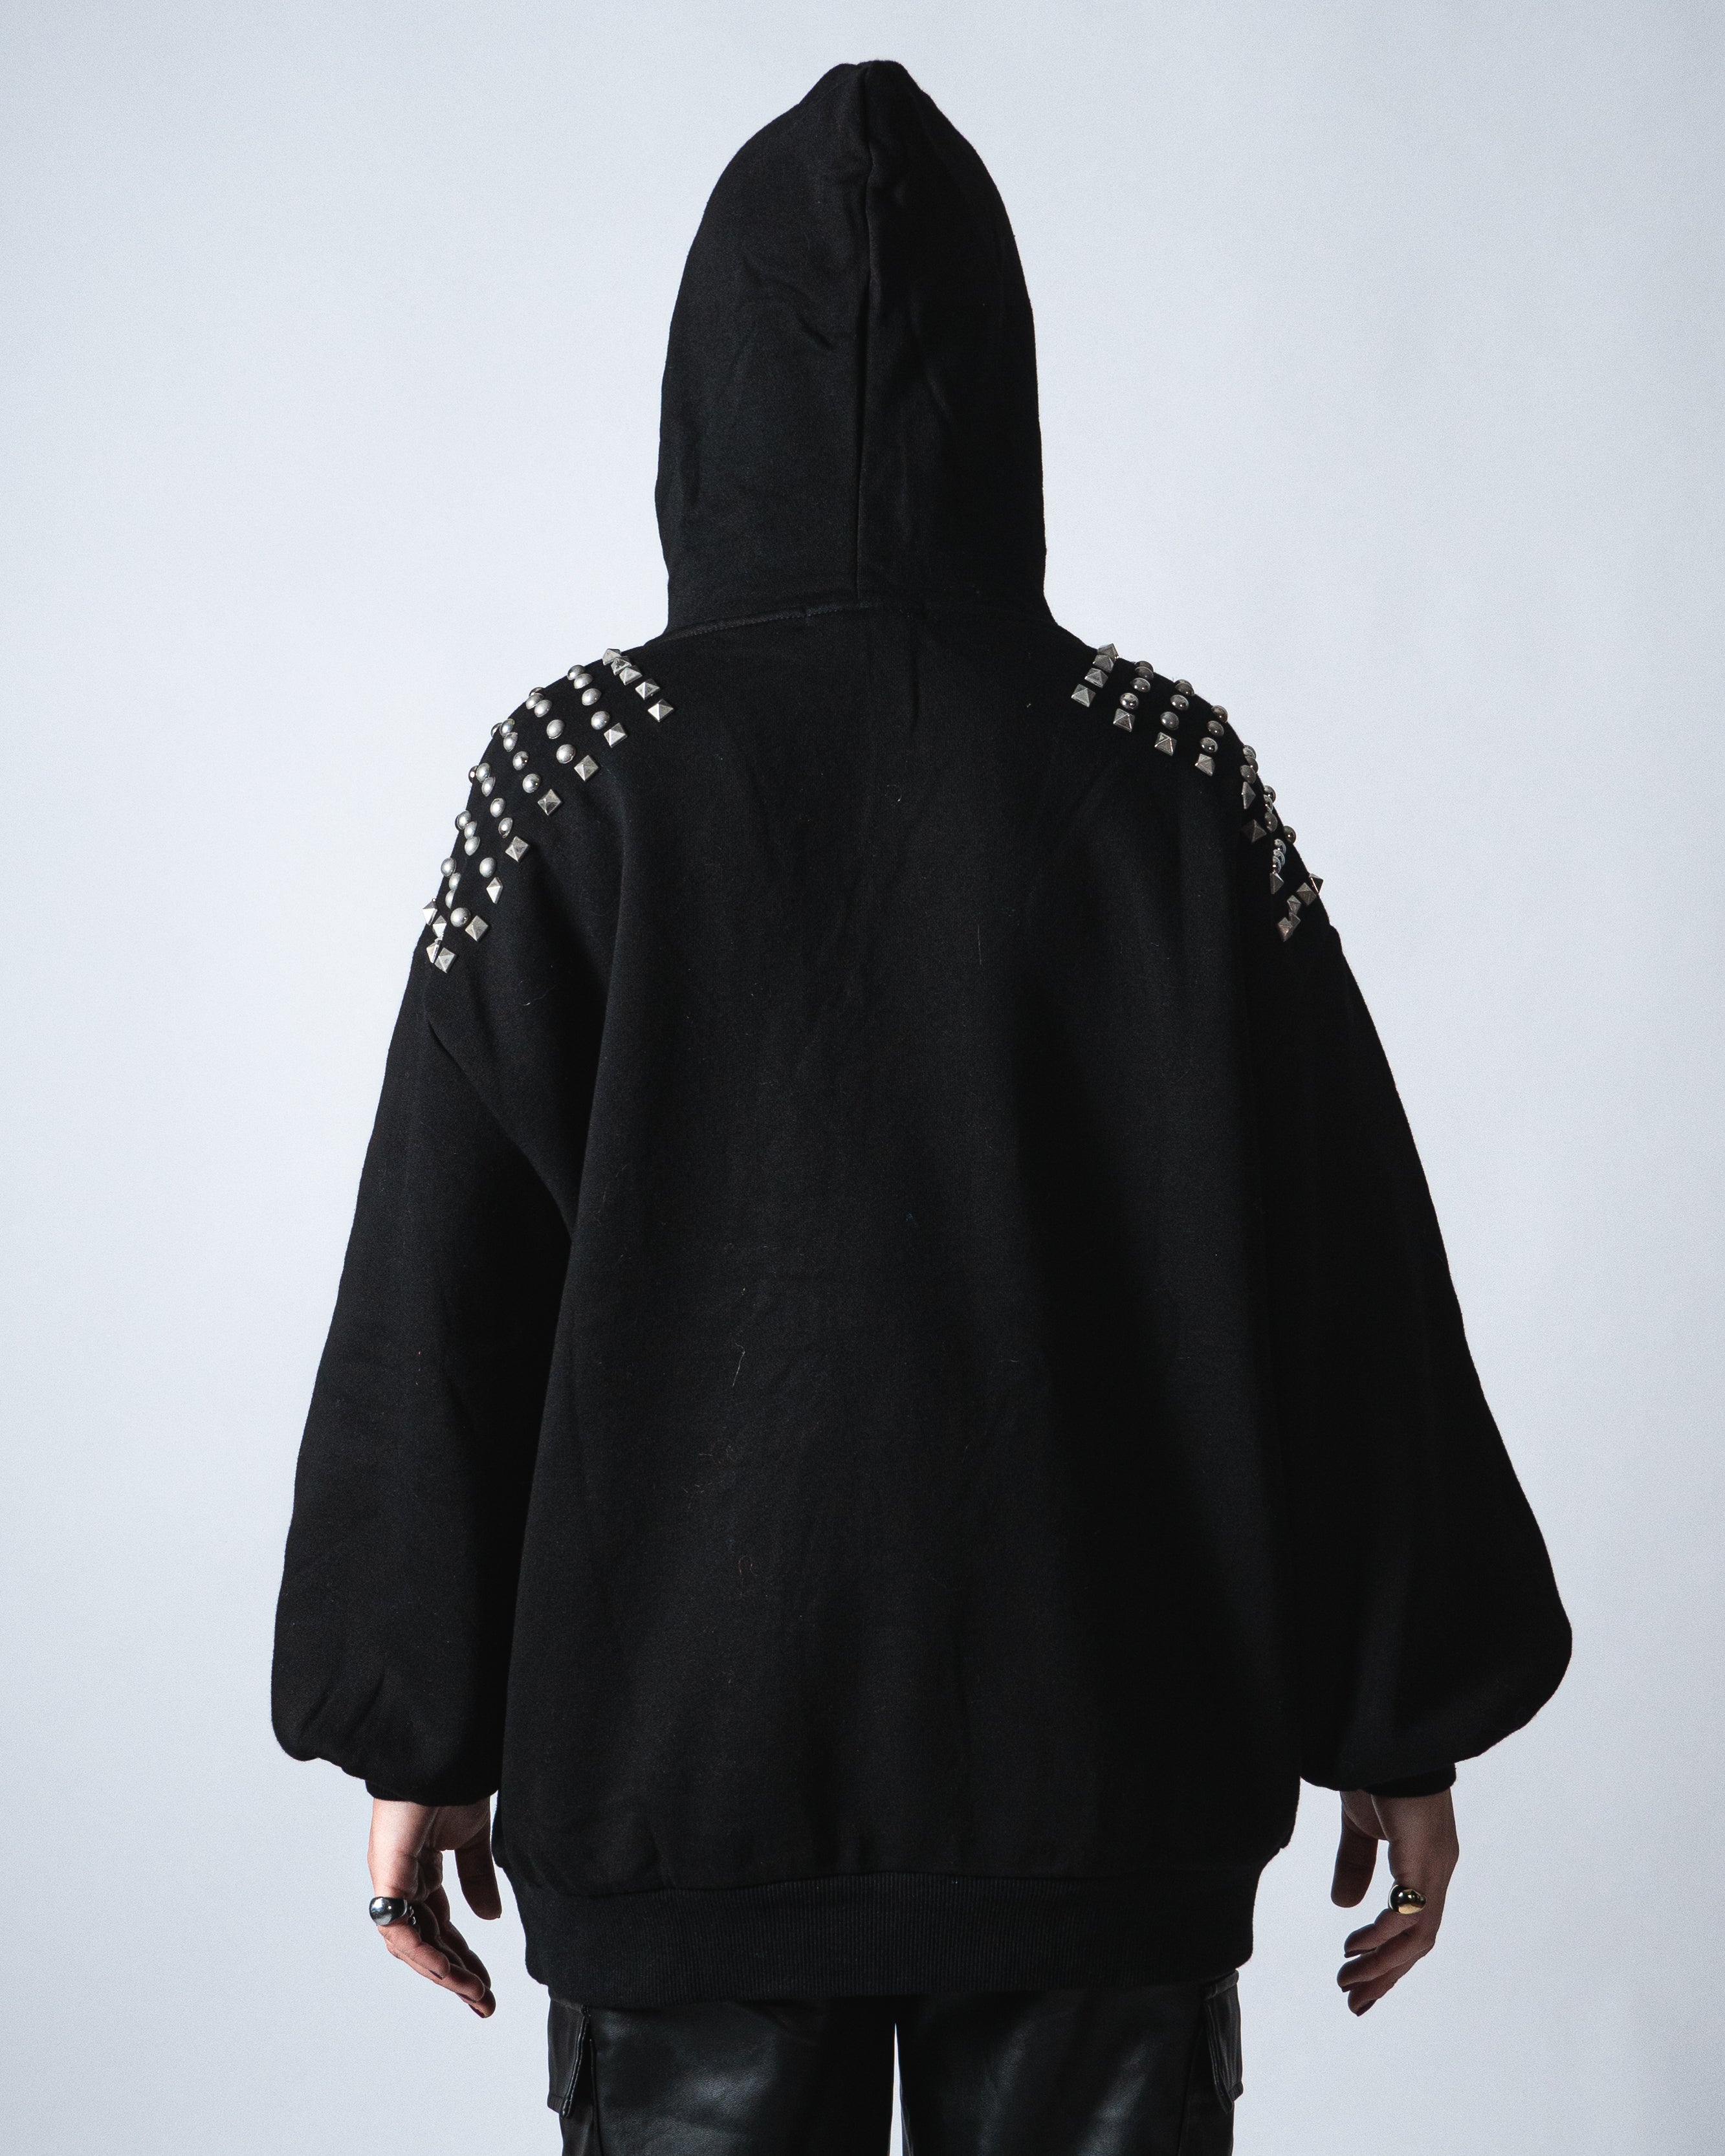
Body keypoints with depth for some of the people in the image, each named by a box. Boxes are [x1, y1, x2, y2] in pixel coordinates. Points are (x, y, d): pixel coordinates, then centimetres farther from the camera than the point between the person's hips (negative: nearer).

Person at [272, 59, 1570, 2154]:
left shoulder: (576, 781, -7)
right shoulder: (1169, 780, -6)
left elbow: (439, 1301, -5)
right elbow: (1344, 1283, -4)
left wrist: (419, 1743, 5)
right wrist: (1403, 1729, 5)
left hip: (676, 1767, 0)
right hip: (1102, 1783, 1)